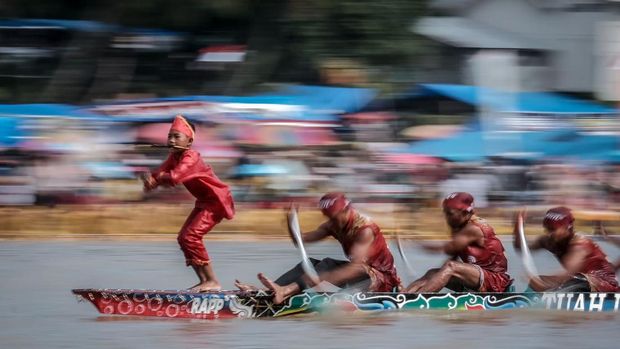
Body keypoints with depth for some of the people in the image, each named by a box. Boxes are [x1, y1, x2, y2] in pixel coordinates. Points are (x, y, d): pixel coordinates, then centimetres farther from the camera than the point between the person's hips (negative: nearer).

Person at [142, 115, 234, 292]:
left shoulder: (190, 158, -24)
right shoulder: (174, 156, 6)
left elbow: (175, 177, -39)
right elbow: (159, 173, -2)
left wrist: (156, 178, -24)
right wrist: (152, 180, -24)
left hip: (216, 201, -10)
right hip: (204, 202, 10)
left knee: (191, 236, -20)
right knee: (183, 238, 9)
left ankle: (212, 281, -17)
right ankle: (204, 280, 13)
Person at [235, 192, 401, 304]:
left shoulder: (364, 229, -23)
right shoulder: (334, 225, 3)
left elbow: (356, 267, -36)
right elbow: (302, 239, 0)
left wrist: (323, 278, -49)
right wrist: (291, 223, -22)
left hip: (381, 278, -8)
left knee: (328, 266, -29)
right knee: (310, 264, -8)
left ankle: (285, 290, -47)